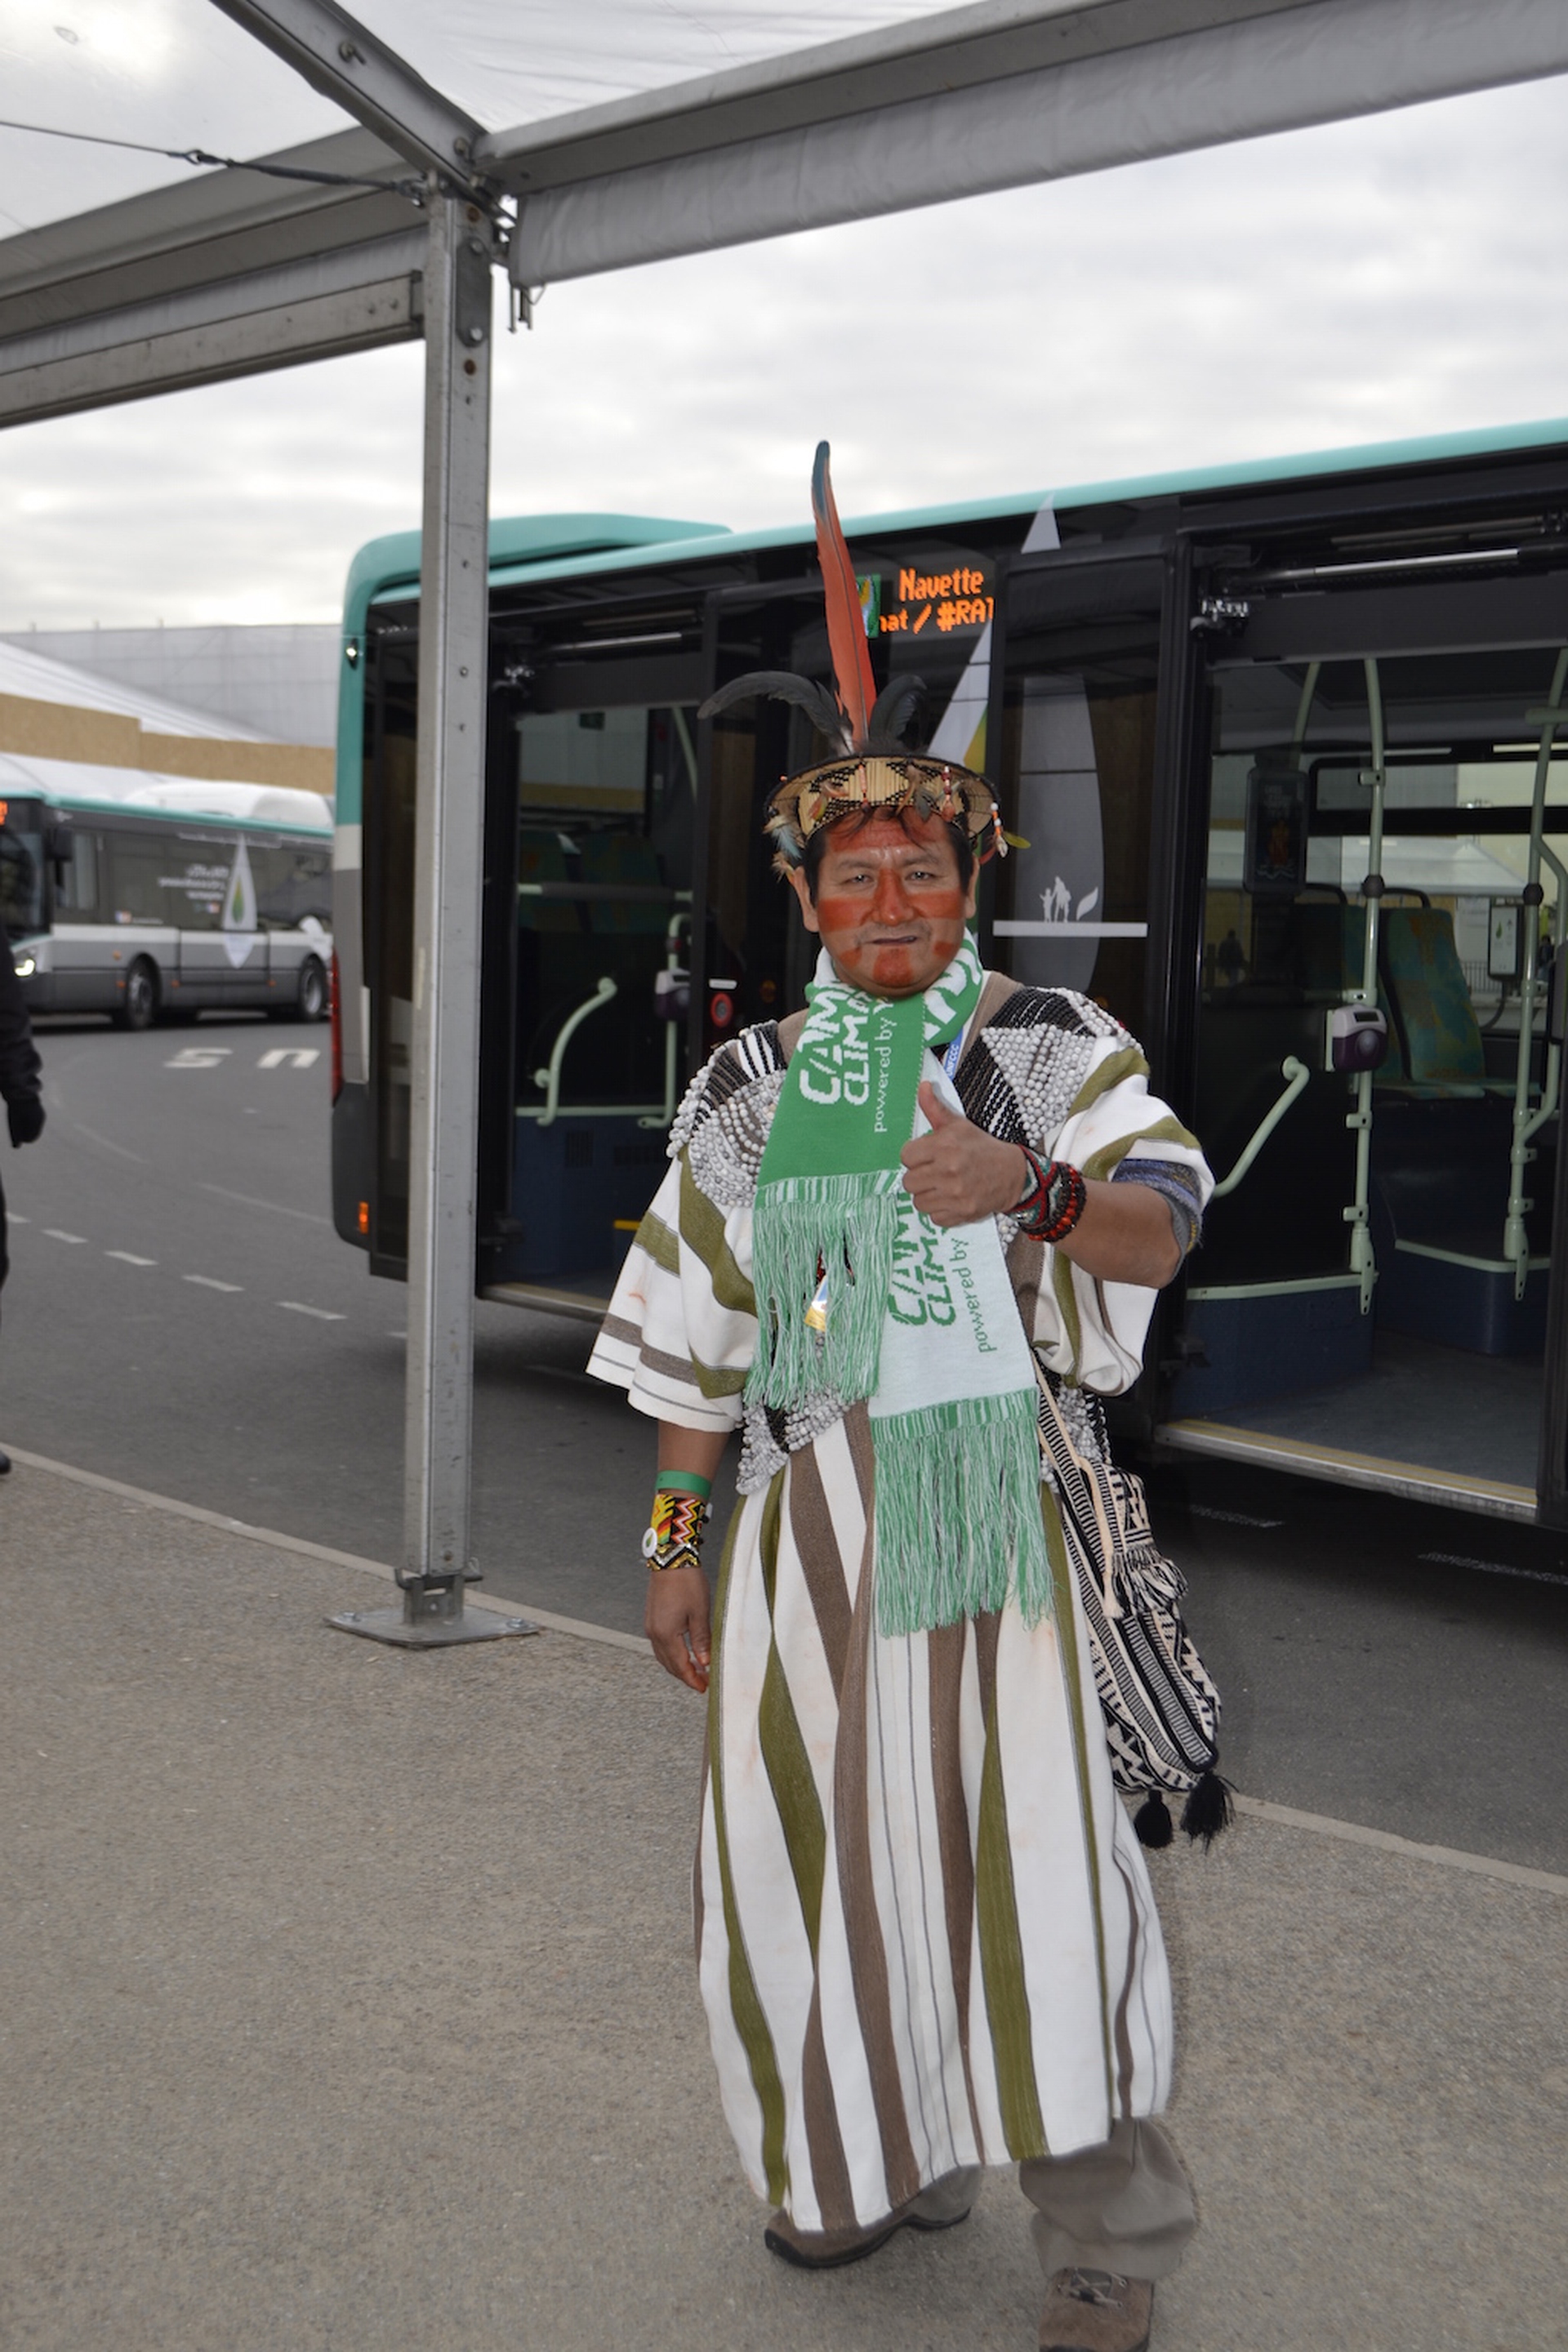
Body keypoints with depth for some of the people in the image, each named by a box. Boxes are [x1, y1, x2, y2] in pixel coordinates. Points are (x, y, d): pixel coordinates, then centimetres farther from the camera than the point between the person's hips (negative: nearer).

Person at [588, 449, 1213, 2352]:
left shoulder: (1054, 1046, 2)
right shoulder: (750, 1091, 10)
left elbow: (1158, 1226, -15)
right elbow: (697, 1335, 12)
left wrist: (1035, 1186, -35)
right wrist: (675, 1543, 9)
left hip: (1001, 1495, -3)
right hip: (813, 1501, 4)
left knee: (1029, 1831, -8)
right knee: (822, 1827, 10)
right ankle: (891, 2161, 34)